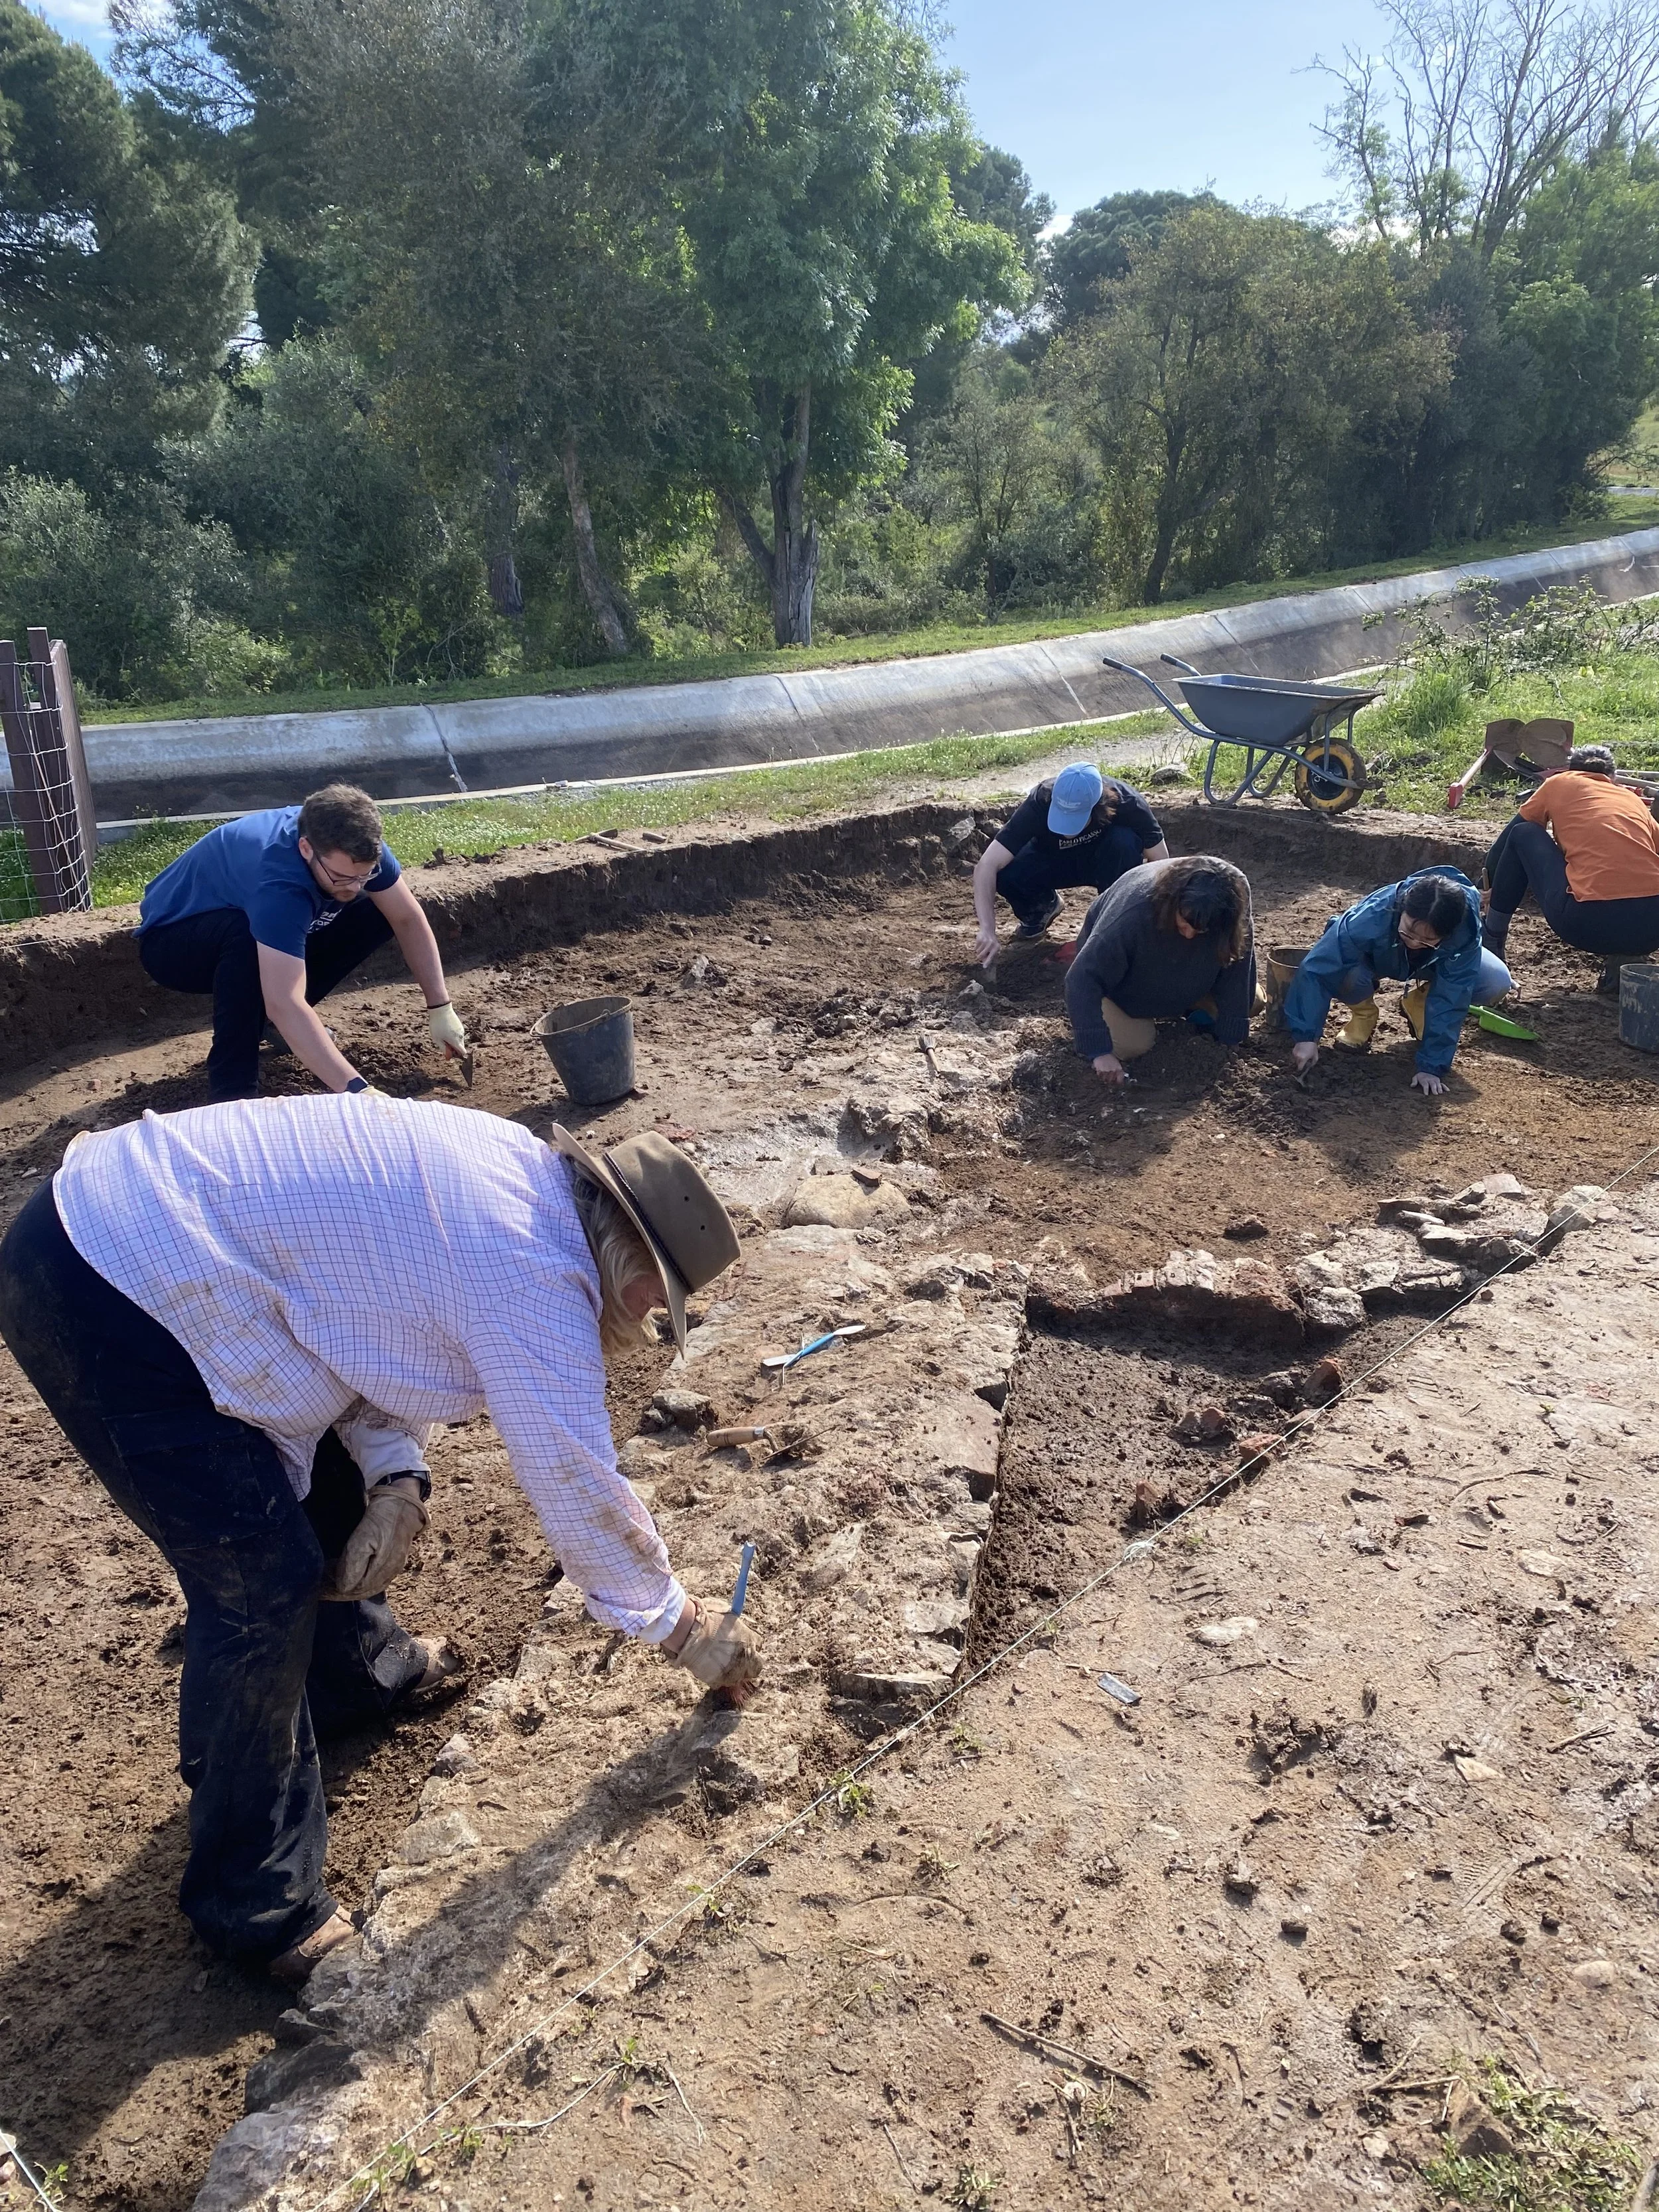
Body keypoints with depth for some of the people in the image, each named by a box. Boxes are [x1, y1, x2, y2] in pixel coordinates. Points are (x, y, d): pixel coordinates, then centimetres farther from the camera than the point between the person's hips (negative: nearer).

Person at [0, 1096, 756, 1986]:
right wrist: (684, 1625, 4)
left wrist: (397, 1478, 0)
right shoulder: (536, 1276, -20)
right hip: (104, 1305, -10)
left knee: (313, 1475, 22)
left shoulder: (517, 1173, 6)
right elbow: (578, 1488, -12)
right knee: (260, 1582, -5)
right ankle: (255, 1905, 13)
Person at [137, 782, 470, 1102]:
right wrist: (355, 1090, -56)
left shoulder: (352, 845, -23)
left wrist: (441, 1008, -18)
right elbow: (284, 1005, -50)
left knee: (379, 913, -10)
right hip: (173, 942, -7)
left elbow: (408, 919, -12)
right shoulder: (278, 880, -42)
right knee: (246, 937, -40)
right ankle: (232, 1091, -27)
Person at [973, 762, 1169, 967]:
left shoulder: (1125, 802, -31)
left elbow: (1161, 865, -24)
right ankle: (1044, 905, 3)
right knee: (1005, 875, -31)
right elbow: (987, 866, -37)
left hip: (1107, 864, 0)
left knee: (1125, 841, -35)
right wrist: (987, 930, -46)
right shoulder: (1040, 803, -33)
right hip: (1051, 862, 0)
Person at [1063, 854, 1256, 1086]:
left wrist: (1229, 1038, -23)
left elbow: (1237, 971, -22)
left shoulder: (1235, 897, -32)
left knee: (1251, 1001, -6)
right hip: (1124, 982, -3)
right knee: (1134, 1045, -22)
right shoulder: (1135, 909, -41)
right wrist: (1100, 1051, -44)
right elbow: (1082, 979, -39)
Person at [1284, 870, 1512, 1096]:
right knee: (1349, 975, -37)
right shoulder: (1371, 917, -42)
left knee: (1497, 982, -21)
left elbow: (1451, 999, -33)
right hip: (1376, 957, -2)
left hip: (1437, 964, 2)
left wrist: (1432, 1066, -34)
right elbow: (1316, 970, -39)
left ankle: (1418, 1003, 6)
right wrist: (1307, 1036, -45)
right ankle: (1363, 1014, 0)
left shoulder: (1466, 930, -37)